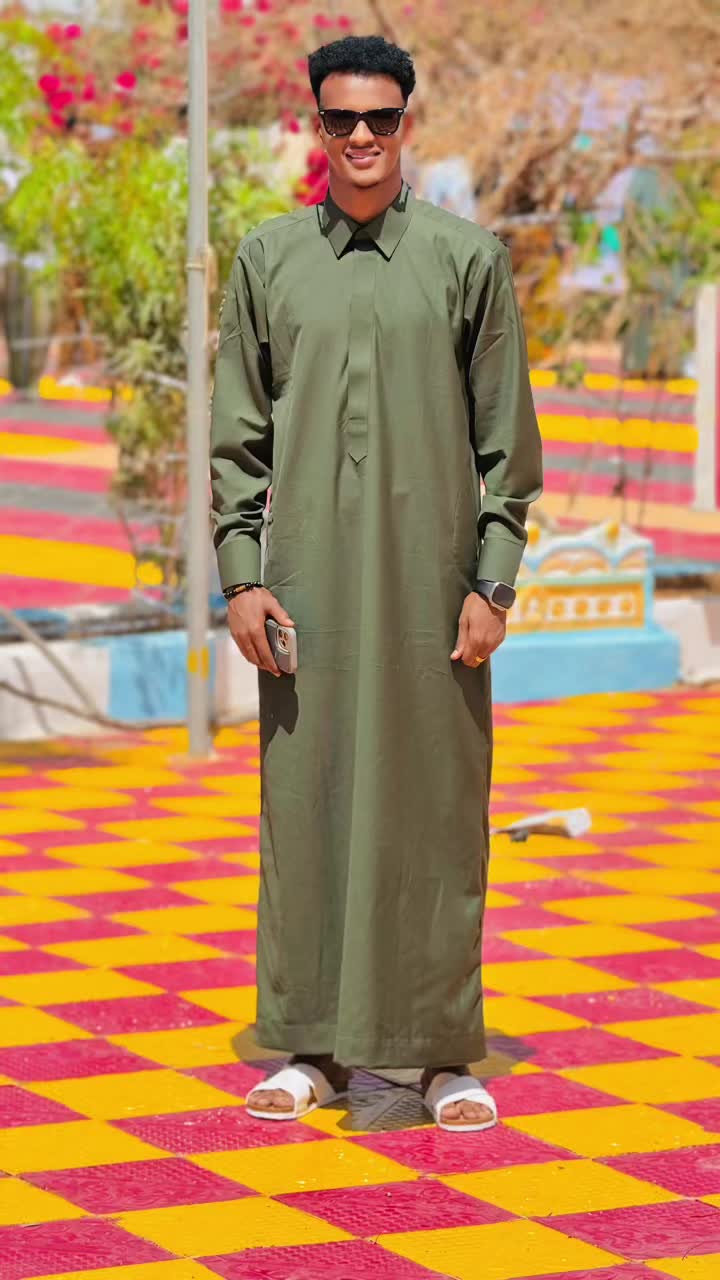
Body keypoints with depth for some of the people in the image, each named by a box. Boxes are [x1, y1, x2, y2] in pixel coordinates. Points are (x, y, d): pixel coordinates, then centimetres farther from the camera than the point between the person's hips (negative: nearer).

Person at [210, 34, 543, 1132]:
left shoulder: (469, 258, 2)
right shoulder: (268, 259, 7)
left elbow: (508, 442, 3)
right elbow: (237, 435, 9)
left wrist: (493, 583, -4)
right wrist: (240, 575, 0)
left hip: (431, 579, -1)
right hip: (307, 580, 2)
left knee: (435, 812, 1)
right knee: (305, 803, 4)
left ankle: (444, 1051, 10)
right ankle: (315, 1046, 14)